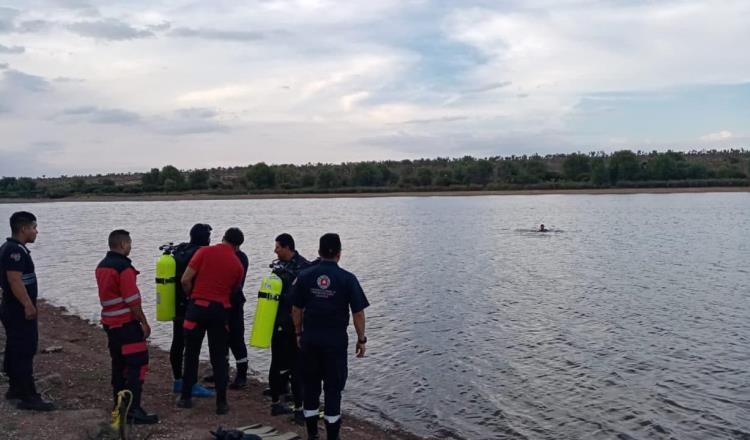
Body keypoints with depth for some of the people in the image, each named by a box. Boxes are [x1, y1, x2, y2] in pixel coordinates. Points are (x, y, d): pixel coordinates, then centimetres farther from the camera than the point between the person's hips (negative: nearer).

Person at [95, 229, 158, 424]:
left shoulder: (101, 266, 11)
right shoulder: (124, 268, -17)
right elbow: (133, 300, -18)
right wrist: (144, 322, -9)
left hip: (109, 322, 9)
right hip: (127, 323, -9)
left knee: (119, 363, 14)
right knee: (138, 364, -6)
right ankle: (134, 410, -9)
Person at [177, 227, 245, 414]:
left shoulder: (205, 252, -1)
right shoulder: (238, 265, 5)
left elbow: (186, 280, -5)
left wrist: (191, 296, 12)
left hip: (198, 306, -1)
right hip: (221, 310, 1)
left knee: (191, 353, 12)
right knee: (219, 358, 8)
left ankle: (185, 397, 19)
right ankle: (221, 402, 8)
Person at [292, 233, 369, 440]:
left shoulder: (304, 276, 0)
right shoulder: (347, 279, -8)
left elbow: (296, 309, 5)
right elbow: (358, 313, -7)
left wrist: (299, 333, 17)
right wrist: (361, 339, 3)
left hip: (310, 339, 3)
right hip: (336, 340, -3)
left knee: (311, 385, 14)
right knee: (333, 388, 6)